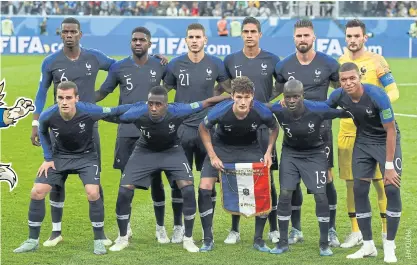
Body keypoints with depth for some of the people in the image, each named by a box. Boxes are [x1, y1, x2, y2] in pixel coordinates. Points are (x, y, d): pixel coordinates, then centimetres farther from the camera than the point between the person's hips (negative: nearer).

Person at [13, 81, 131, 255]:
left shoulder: (89, 111, -30)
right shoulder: (48, 116, -23)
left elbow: (114, 112, -13)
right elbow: (43, 132, 2)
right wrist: (48, 158, 0)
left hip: (86, 156, -2)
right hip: (60, 156, 2)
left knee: (93, 193, -23)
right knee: (37, 192, -8)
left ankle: (99, 240, -3)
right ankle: (33, 240, 8)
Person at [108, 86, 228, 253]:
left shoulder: (177, 111, -33)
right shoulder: (137, 114, -33)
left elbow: (207, 103, -22)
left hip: (171, 151, 0)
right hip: (145, 151, 0)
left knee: (188, 189, -16)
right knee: (124, 191, -9)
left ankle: (188, 239, 2)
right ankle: (122, 239, 11)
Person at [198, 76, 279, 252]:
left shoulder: (262, 112, -28)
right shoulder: (220, 111, -31)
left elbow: (274, 129, -4)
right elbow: (203, 129, -10)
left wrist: (268, 153, -12)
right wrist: (213, 157, -13)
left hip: (250, 148, 1)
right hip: (221, 147, -1)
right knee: (204, 188, -13)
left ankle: (258, 239, 5)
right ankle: (208, 240, 1)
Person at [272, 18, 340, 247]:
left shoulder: (328, 64, -3)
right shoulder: (284, 66, 2)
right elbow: (274, 93, 14)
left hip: (320, 128, -2)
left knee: (326, 177, -3)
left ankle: (331, 230, 7)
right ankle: (296, 229, 15)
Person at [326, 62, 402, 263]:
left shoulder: (377, 96, -30)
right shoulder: (338, 96, -16)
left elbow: (390, 130, -24)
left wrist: (389, 166, -24)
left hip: (386, 141, -4)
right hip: (363, 142, 5)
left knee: (392, 189, -14)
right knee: (359, 190, -1)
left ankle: (389, 246, -4)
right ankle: (368, 246, 10)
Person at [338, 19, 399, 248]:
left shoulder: (376, 61, -5)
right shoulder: (339, 63, 8)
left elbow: (393, 91, -8)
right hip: (348, 130, 4)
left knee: (380, 180, -2)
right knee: (351, 182, 7)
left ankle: (387, 231, 8)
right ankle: (356, 232, 17)